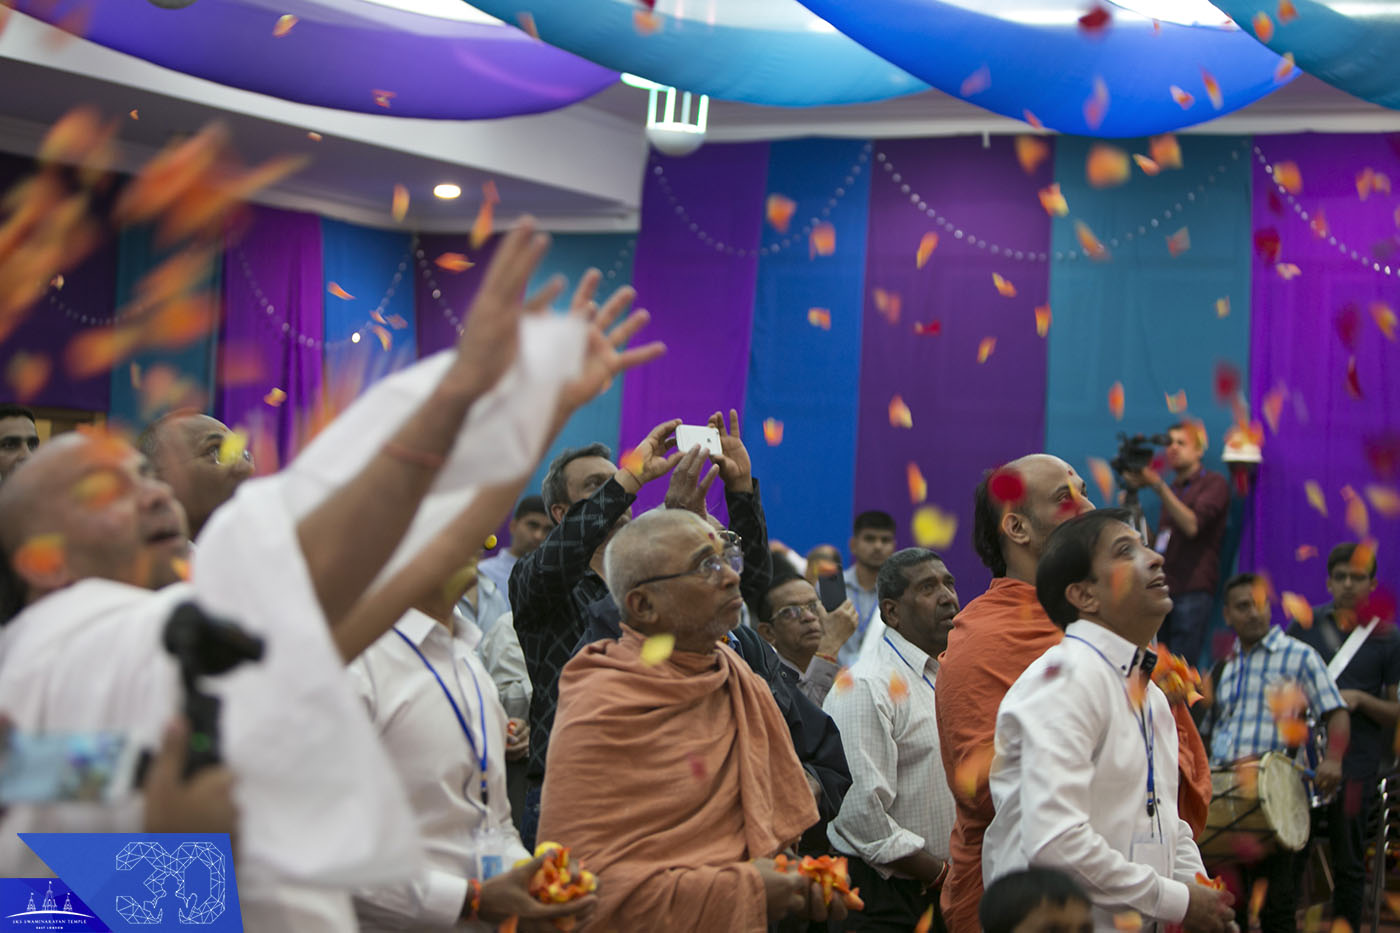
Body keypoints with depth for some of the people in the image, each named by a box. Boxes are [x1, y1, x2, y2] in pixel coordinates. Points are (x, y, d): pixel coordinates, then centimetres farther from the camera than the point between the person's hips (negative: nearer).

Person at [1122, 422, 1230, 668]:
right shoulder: (1171, 489, 22)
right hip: (1163, 589, 7)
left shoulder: (1214, 483, 2)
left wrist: (1157, 485, -18)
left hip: (1193, 590, -7)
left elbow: (1192, 525, -15)